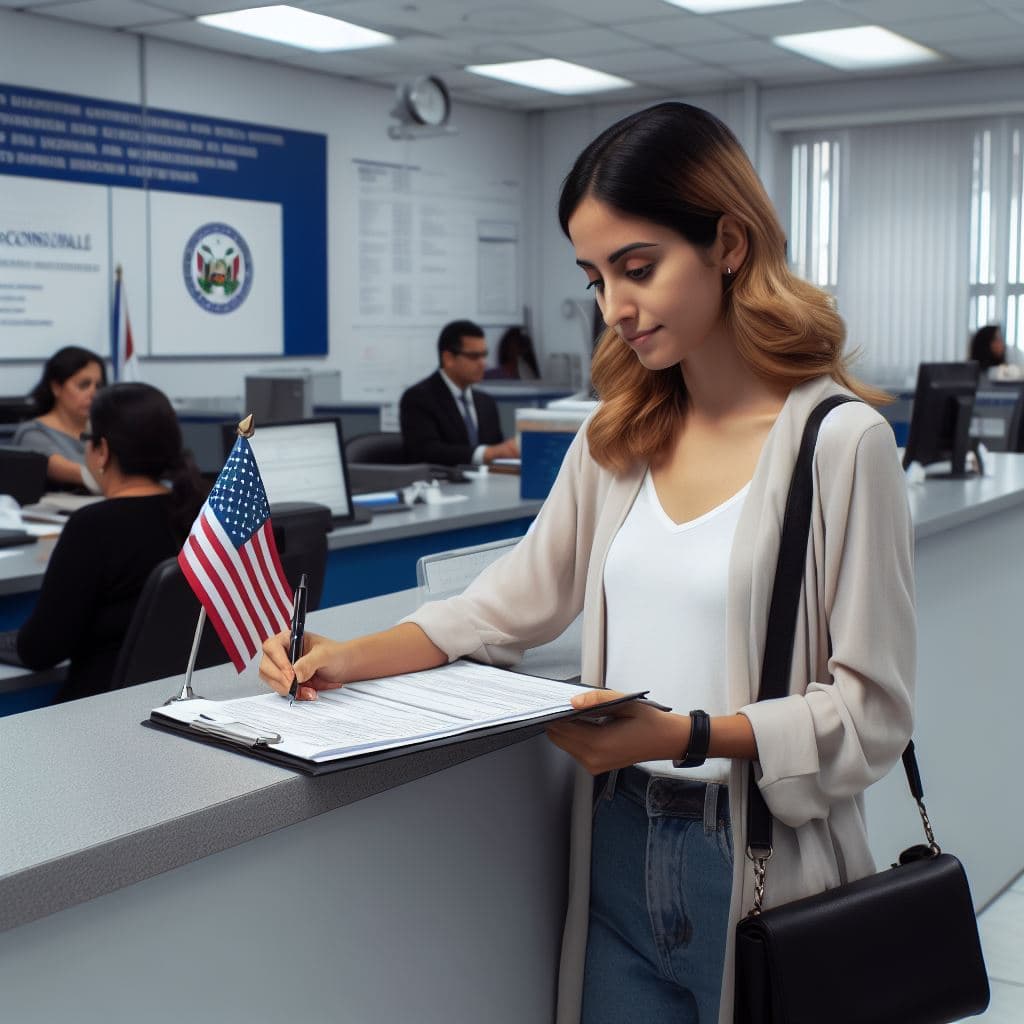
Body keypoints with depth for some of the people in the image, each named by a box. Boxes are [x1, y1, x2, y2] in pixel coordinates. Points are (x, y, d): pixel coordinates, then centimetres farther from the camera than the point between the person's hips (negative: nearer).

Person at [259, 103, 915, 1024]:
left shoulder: (840, 439, -13)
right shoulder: (620, 435, 6)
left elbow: (871, 714, -13)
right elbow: (518, 598, 9)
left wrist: (683, 734, -25)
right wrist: (352, 659, -3)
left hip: (757, 866, -5)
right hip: (618, 846, 5)